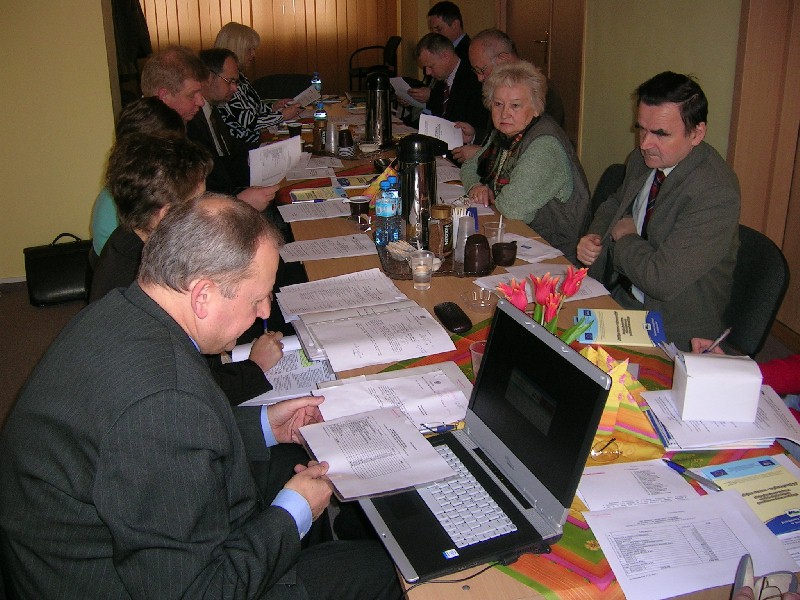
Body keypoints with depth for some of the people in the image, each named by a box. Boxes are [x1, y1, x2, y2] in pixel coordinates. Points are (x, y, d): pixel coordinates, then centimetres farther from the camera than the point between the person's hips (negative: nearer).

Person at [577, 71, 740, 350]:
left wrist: (624, 236, -12)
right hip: (617, 294, 8)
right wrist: (594, 236, 0)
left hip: (672, 329, -7)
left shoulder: (716, 193, -26)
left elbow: (663, 280, -31)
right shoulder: (642, 159, 0)